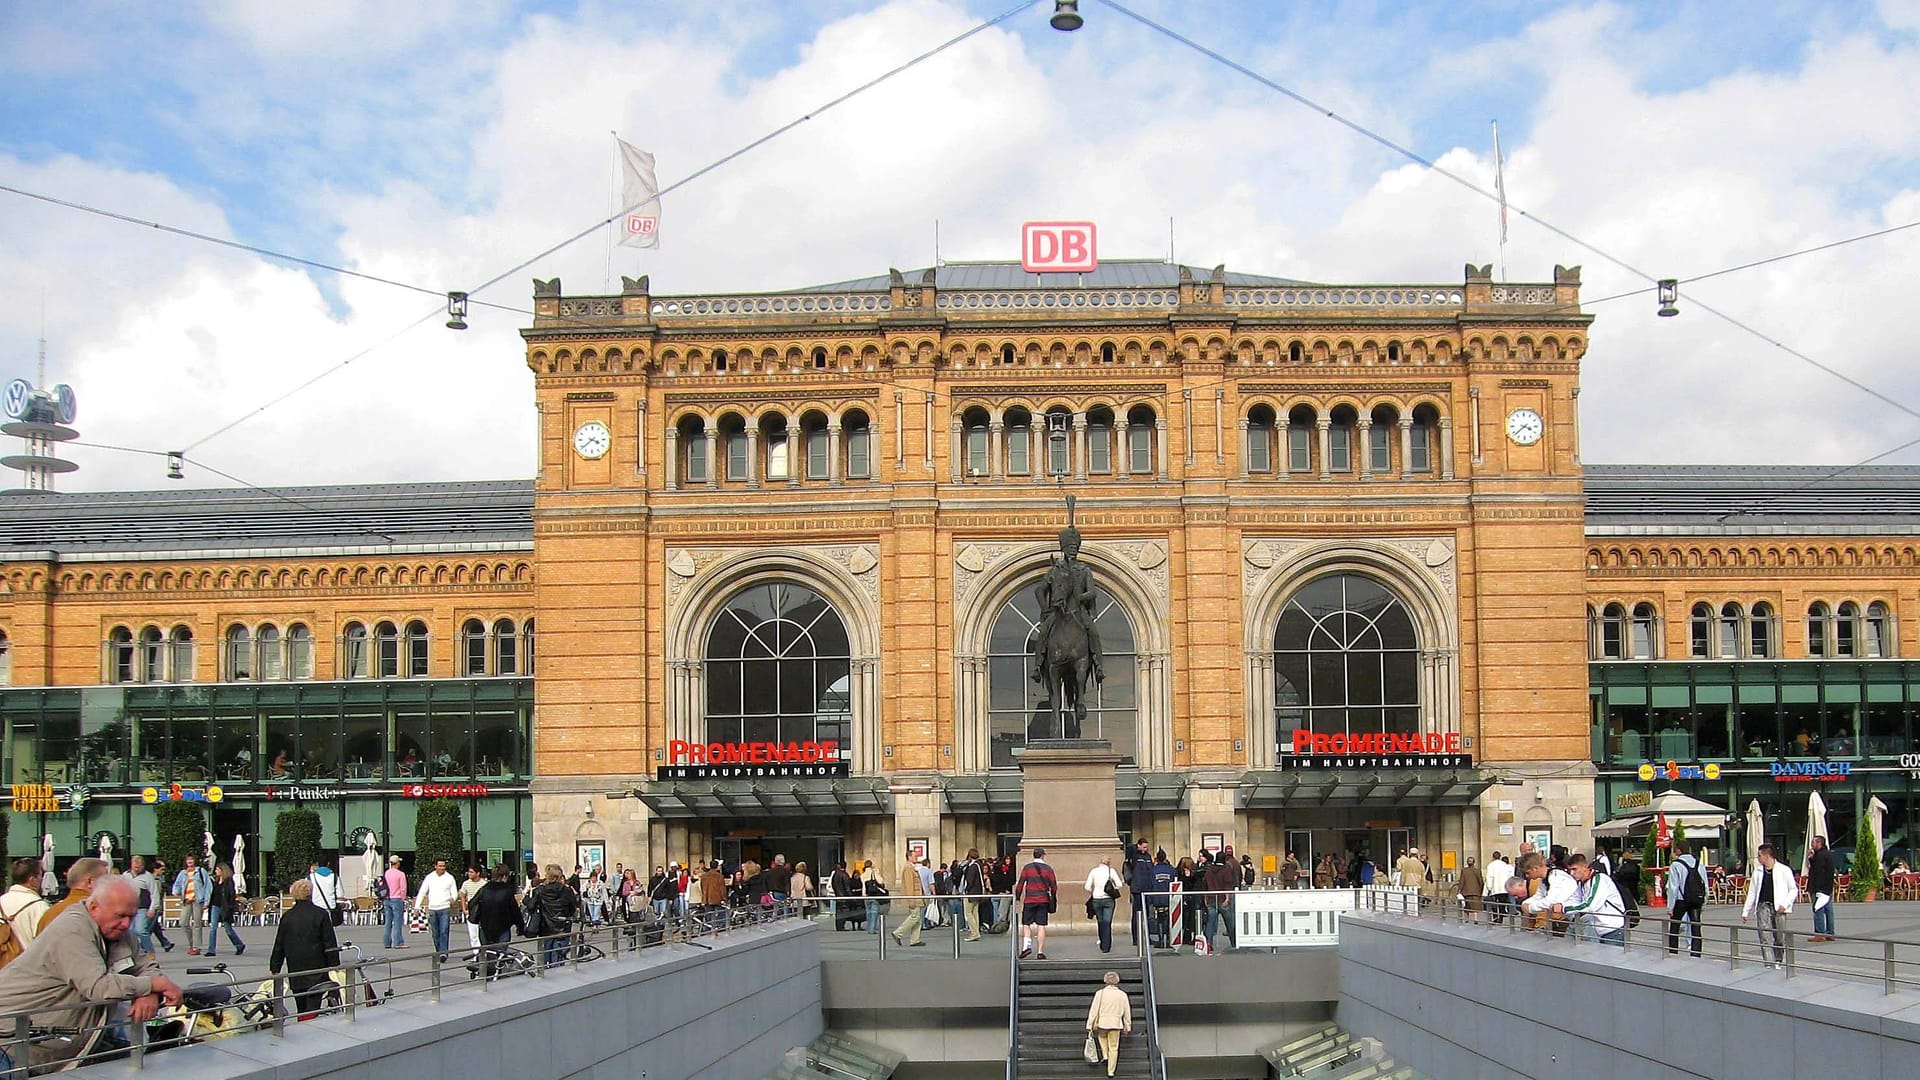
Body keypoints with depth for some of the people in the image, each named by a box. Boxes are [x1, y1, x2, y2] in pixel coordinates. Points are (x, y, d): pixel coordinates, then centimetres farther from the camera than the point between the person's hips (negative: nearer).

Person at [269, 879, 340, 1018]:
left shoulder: (287, 916, 4)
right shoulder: (321, 914, -5)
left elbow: (279, 945, 9)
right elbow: (330, 944, -3)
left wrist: (274, 969, 17)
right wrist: (334, 966, 3)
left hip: (295, 972, 3)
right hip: (316, 971, -3)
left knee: (301, 1010, 14)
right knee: (312, 1008, -7)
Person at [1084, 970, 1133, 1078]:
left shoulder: (1100, 993, -7)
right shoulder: (1122, 995, -1)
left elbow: (1094, 1010, -5)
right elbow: (1127, 1013, 6)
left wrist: (1090, 1026, 1)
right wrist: (1127, 1027, 17)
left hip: (1102, 1023, -1)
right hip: (1116, 1024, 1)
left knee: (1102, 1036, 32)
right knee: (1113, 1048, 10)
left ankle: (1105, 1055, 16)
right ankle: (1111, 1071, 11)